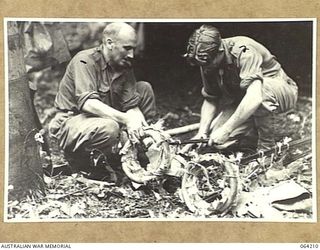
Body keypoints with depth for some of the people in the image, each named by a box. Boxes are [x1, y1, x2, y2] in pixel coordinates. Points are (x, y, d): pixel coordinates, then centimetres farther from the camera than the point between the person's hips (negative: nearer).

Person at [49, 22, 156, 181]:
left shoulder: (125, 66, 5)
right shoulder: (85, 61, -18)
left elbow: (132, 105, -1)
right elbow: (87, 103, -32)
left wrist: (138, 122, -24)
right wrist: (126, 119, -39)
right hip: (71, 121, -8)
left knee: (144, 88, 3)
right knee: (108, 127, -40)